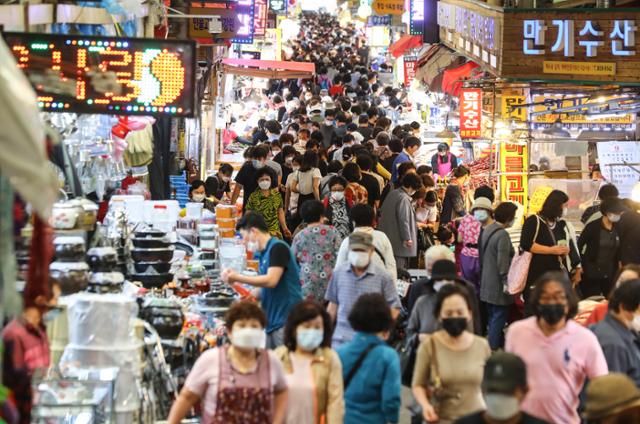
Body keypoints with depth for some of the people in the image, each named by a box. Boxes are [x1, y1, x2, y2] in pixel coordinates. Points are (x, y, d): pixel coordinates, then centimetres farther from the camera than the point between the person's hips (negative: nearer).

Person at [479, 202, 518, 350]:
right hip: (498, 286, -9)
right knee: (499, 318, -2)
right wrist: (507, 283, -19)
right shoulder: (502, 235, -20)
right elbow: (503, 262, -22)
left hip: (487, 285, 9)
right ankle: (493, 349, -1)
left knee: (492, 317, 18)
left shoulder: (487, 230, 8)